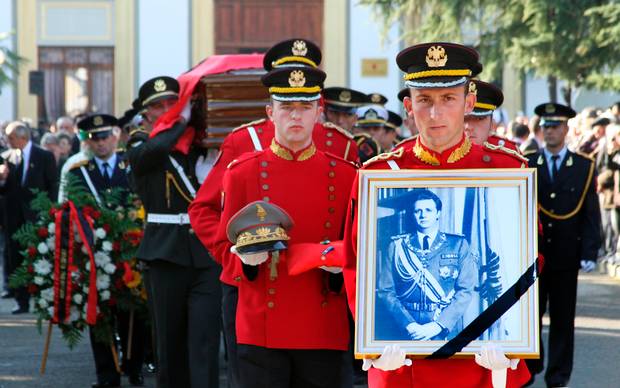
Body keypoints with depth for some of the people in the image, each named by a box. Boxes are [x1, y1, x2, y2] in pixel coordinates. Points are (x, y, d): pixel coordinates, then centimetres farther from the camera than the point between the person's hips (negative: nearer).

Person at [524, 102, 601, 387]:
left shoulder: (584, 167, 3)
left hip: (566, 254, 0)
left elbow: (591, 215, 2)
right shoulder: (526, 165, 4)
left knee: (562, 318, 5)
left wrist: (589, 253, -6)